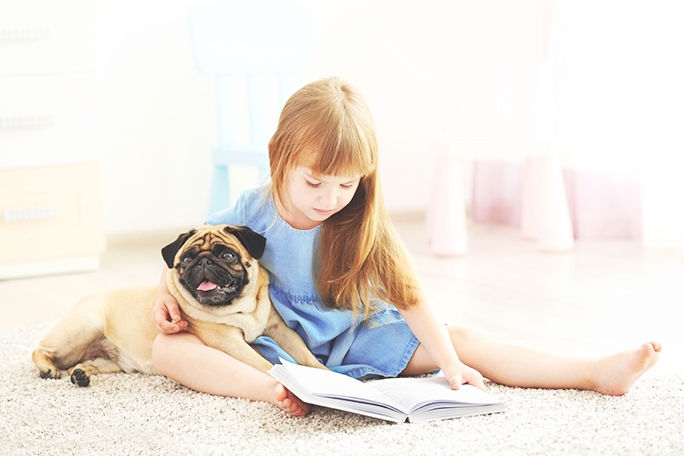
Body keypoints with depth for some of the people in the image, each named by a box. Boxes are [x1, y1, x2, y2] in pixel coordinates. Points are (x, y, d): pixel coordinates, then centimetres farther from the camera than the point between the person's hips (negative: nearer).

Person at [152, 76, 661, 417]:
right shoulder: (253, 212, -11)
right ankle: (271, 389, -53)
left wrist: (451, 366, -23)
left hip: (352, 340, 1)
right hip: (271, 341, -1)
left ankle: (597, 372, -19)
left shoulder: (364, 224, -9)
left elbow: (412, 298, -11)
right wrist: (167, 291, -16)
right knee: (169, 348, -27)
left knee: (459, 340, -15)